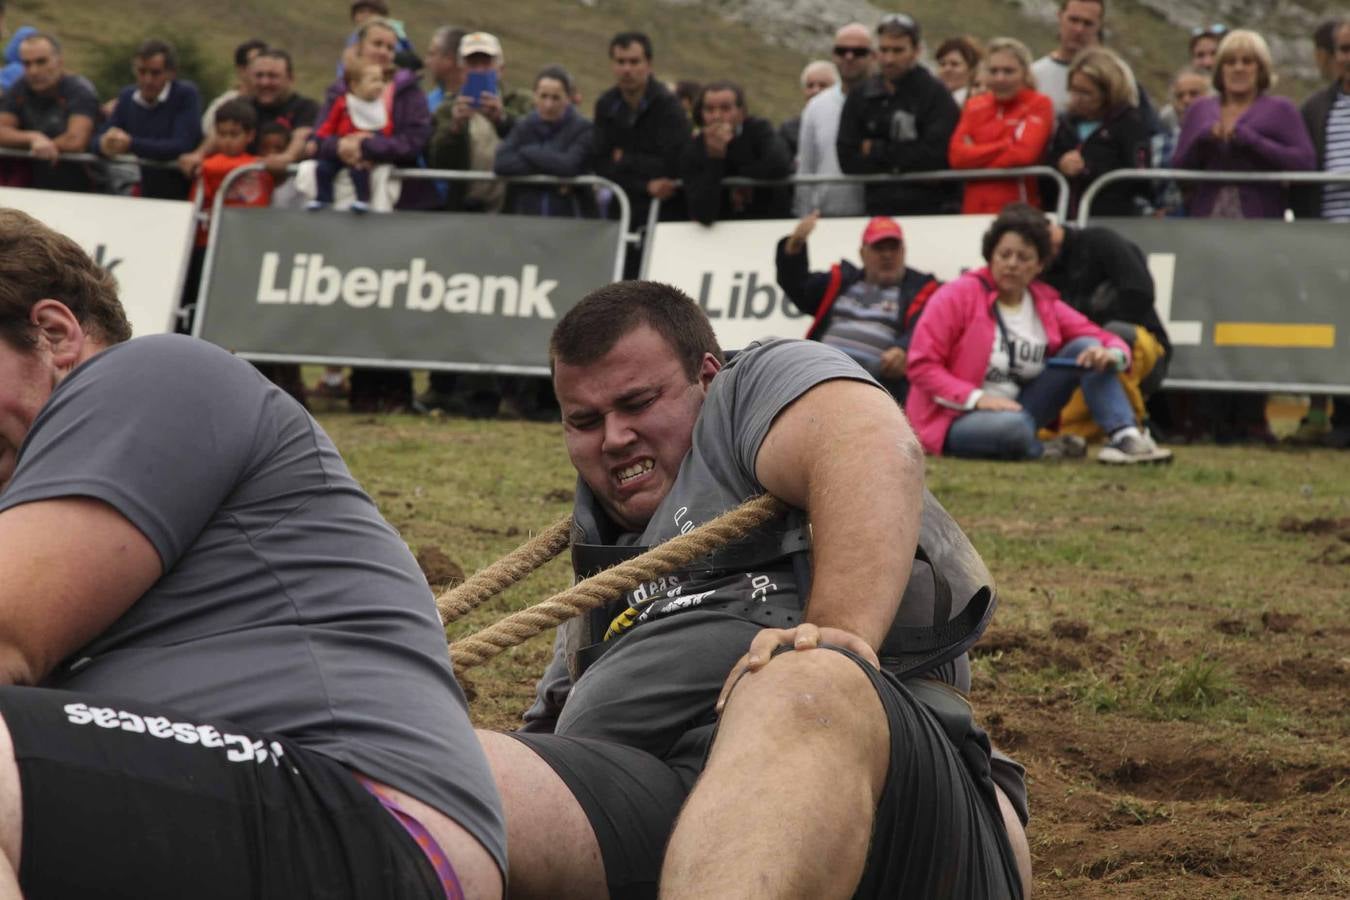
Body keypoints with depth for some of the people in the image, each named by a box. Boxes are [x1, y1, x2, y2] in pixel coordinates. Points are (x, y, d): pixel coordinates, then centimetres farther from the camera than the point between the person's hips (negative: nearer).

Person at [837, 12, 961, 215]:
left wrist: (878, 151, -5)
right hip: (878, 210, 3)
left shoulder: (936, 95, -2)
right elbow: (848, 160, 3)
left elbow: (936, 154, -13)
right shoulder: (860, 97, 10)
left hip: (929, 211, -3)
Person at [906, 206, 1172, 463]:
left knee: (1086, 348, -8)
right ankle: (1046, 451, -9)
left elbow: (1106, 341, 7)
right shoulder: (958, 296, -10)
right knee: (1013, 425, -42)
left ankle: (1127, 437, -23)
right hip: (955, 420, -6)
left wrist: (1112, 355, -19)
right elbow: (921, 365, -14)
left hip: (1018, 410, 6)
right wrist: (976, 398, -25)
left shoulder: (1046, 305, 6)